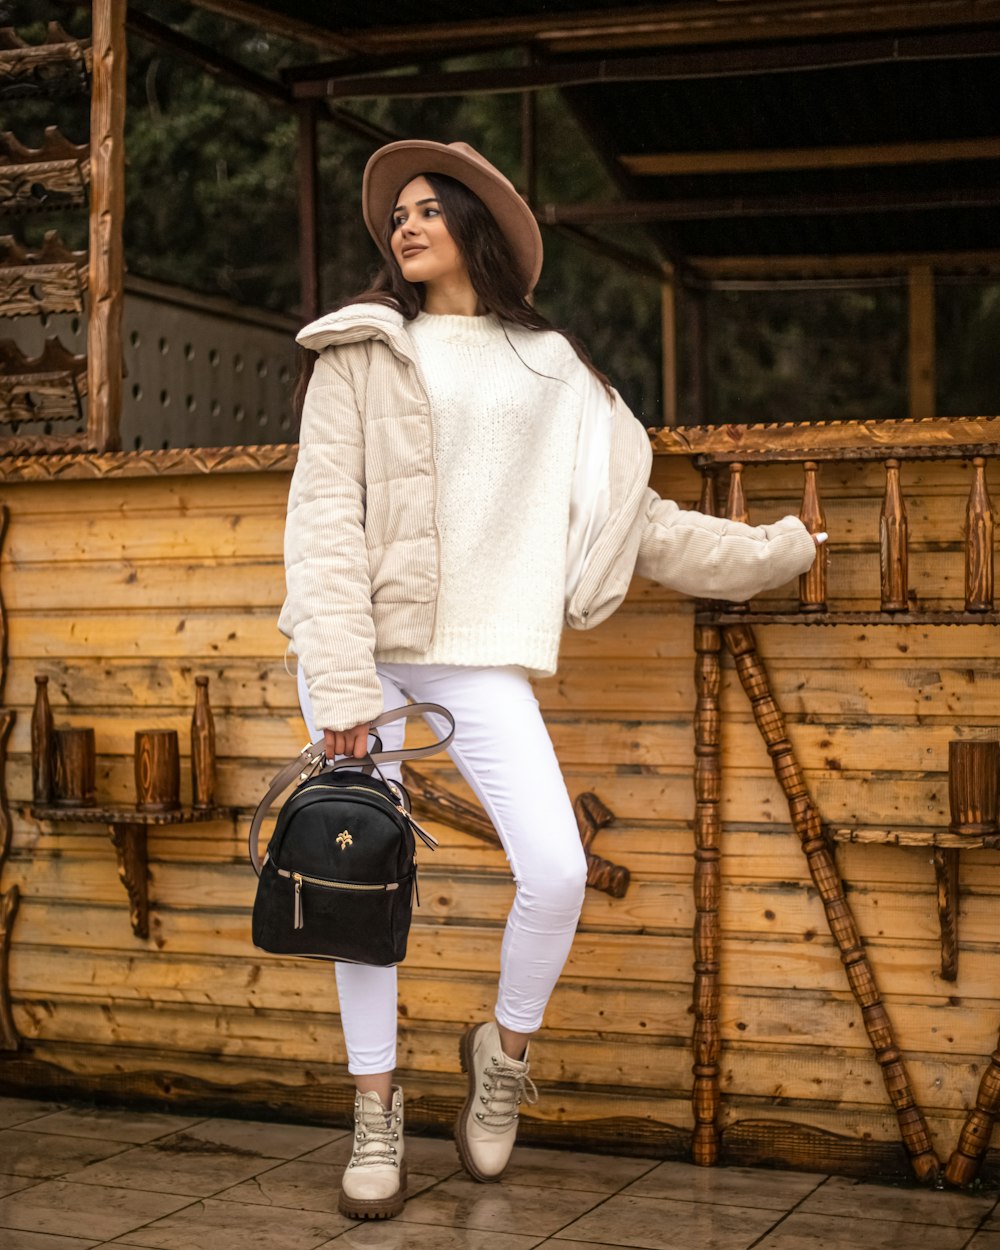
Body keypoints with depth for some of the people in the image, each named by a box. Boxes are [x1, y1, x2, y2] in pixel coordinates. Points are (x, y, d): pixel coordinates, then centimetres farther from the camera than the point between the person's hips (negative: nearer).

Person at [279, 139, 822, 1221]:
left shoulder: (553, 374, 13)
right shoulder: (362, 349, 5)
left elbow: (635, 520, 17)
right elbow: (325, 512, -4)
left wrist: (778, 548, 20)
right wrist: (341, 681, -13)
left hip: (475, 653, 1)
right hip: (356, 638, -1)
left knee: (557, 869, -12)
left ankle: (504, 1055, 16)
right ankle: (376, 1110, 18)